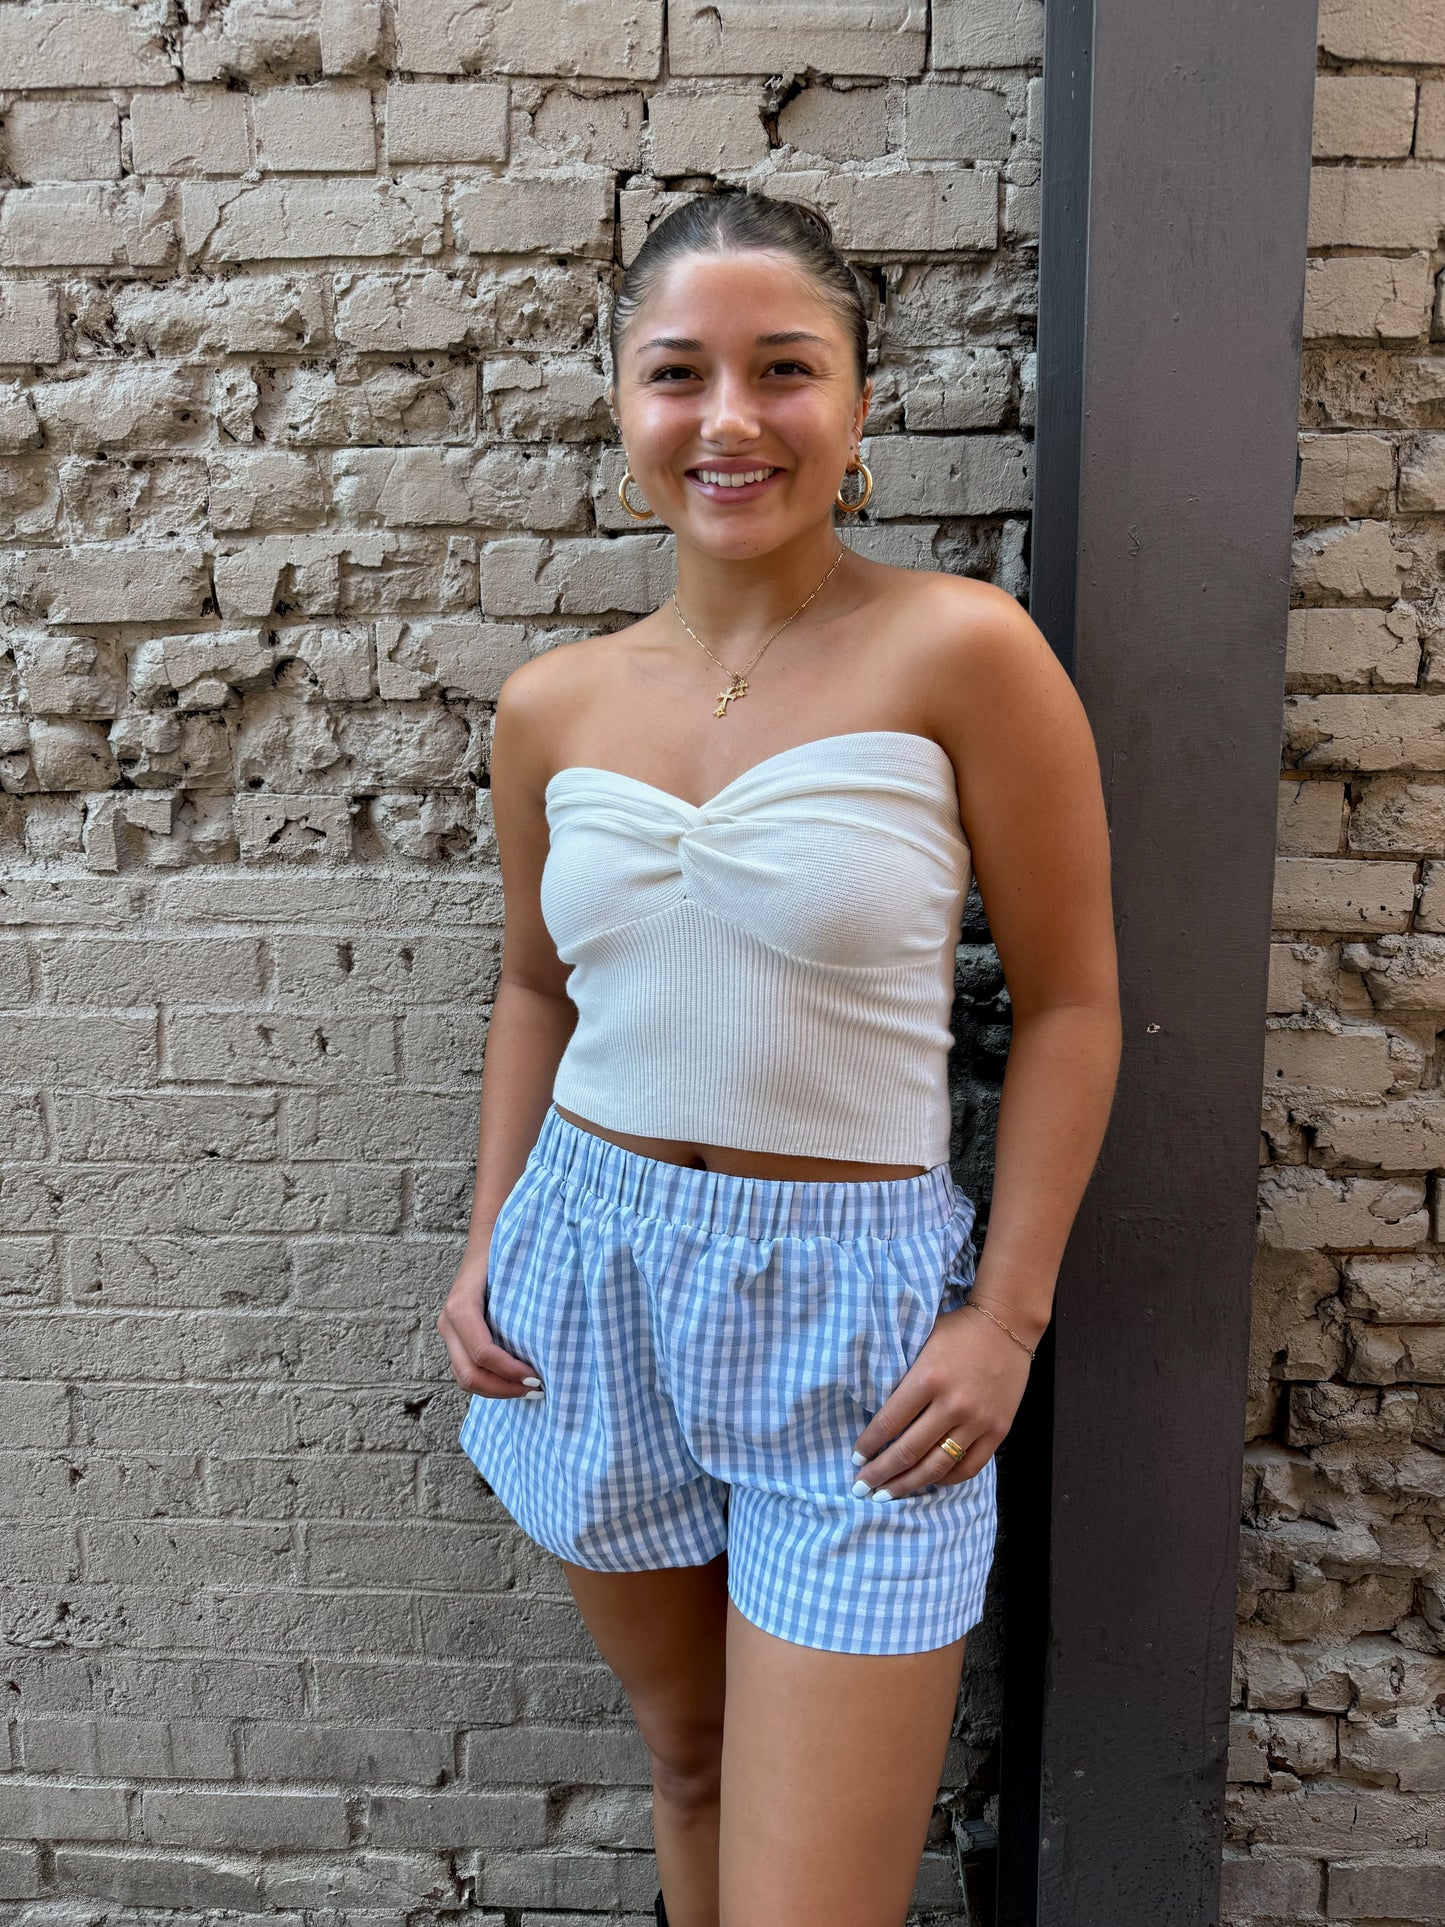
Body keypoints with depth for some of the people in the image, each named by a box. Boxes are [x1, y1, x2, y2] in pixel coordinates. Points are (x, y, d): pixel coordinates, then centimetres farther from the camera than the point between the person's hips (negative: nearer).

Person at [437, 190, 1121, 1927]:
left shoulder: (958, 650, -12)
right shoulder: (554, 703, 1)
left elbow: (1067, 1000, -7)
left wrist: (1006, 1316, -10)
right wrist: (487, 1247, 7)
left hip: (848, 1300, -3)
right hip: (593, 1273, 4)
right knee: (686, 1755, 23)